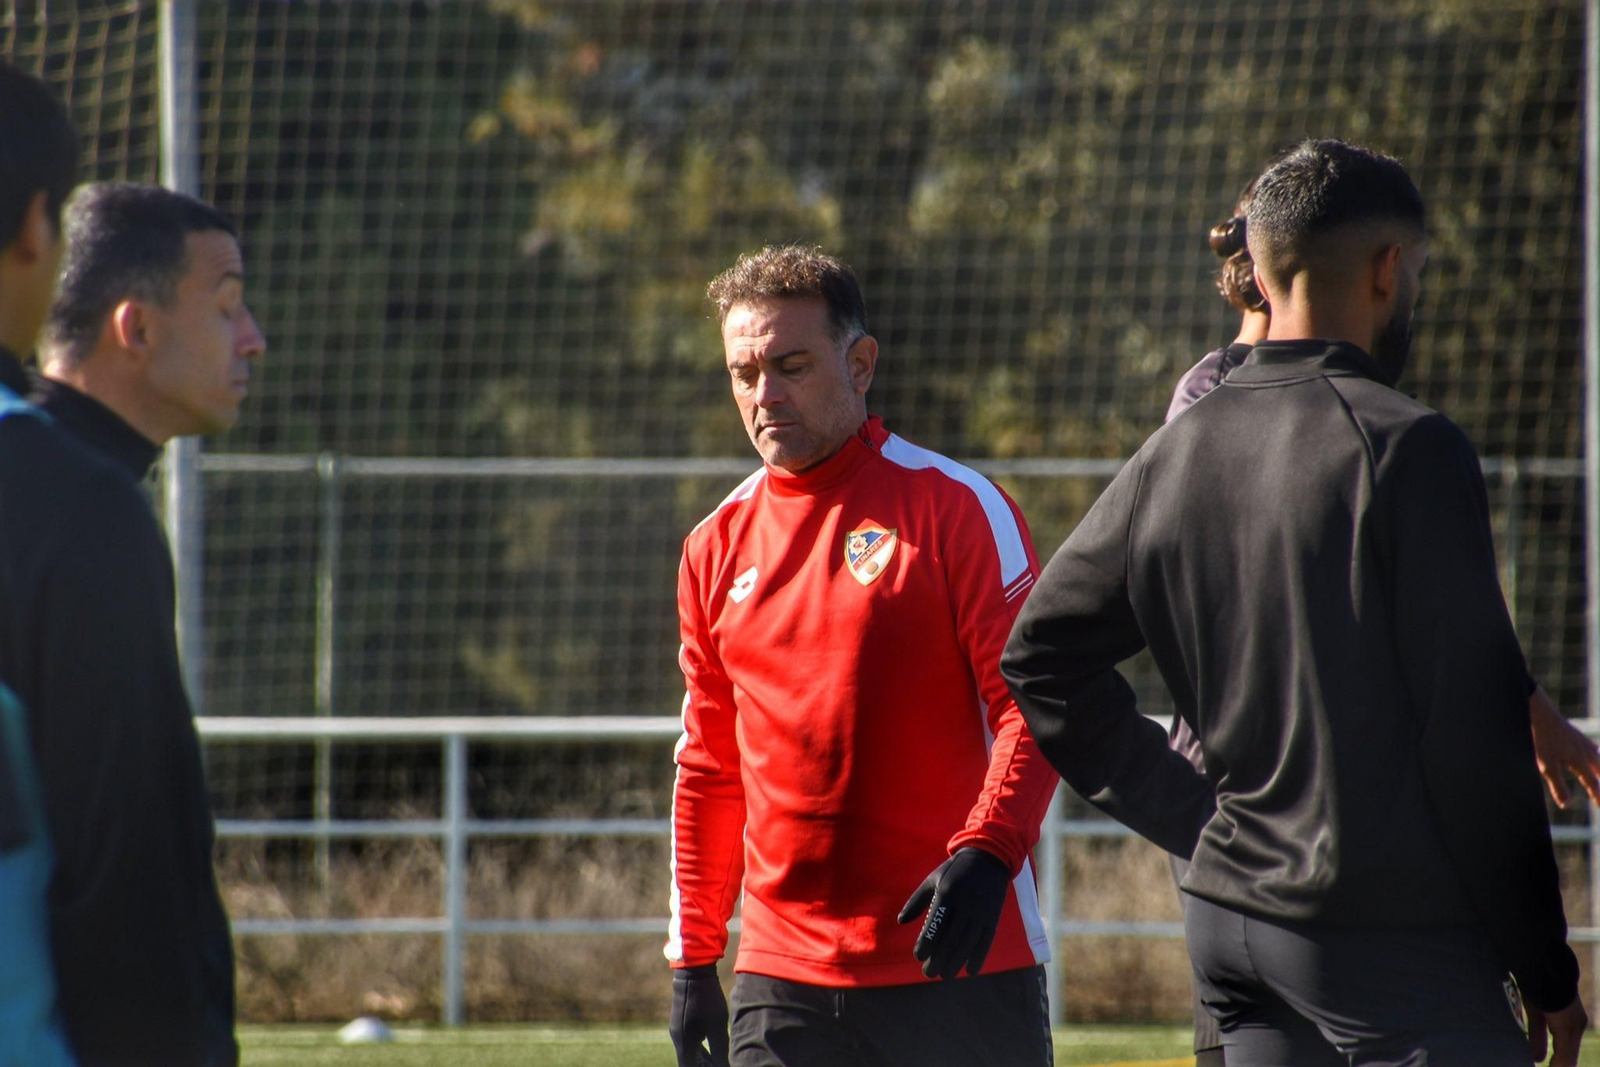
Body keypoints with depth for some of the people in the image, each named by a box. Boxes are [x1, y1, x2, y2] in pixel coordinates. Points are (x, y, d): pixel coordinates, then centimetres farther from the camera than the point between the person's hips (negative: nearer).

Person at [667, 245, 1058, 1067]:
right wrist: (692, 958, 15)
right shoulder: (718, 546, 13)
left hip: (961, 963, -4)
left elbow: (1031, 706, -8)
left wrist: (987, 852, -23)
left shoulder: (956, 507, -2)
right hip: (783, 982, 4)